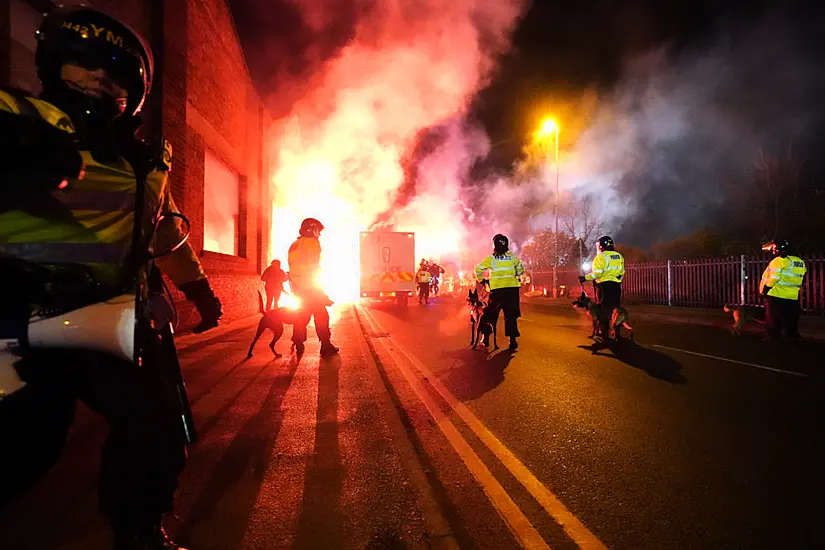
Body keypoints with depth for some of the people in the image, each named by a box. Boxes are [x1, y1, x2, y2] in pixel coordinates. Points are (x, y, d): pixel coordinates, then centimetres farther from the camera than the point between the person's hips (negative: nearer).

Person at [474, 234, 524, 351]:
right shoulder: (513, 257, 7)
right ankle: (513, 341, 5)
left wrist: (481, 280, 12)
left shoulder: (491, 258, -1)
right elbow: (520, 270, 17)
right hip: (512, 289, 2)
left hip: (497, 290, -2)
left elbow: (478, 269, -2)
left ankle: (486, 339, 15)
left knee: (491, 314, 13)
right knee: (511, 316, 9)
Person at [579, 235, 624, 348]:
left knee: (603, 313, -2)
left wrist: (585, 278, -11)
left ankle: (603, 338, -2)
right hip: (616, 286, 7)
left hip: (604, 286, -7)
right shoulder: (619, 256, 11)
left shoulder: (601, 256, -11)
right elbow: (622, 272, 13)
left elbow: (597, 273, -19)